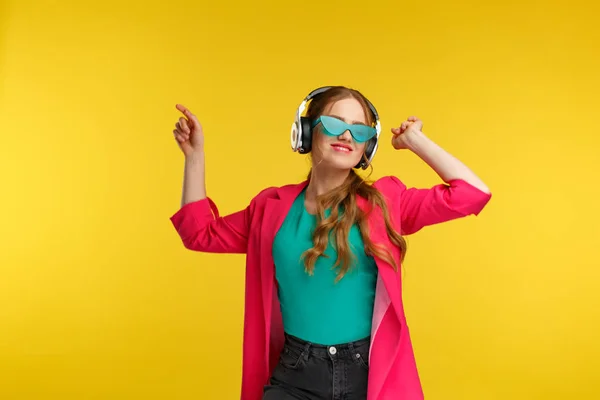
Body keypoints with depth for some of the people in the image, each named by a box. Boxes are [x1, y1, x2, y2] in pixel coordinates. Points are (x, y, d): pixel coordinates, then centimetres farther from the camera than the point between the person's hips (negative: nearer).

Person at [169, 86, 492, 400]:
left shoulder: (384, 203, -2)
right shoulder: (273, 207, 3)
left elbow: (472, 193, -8)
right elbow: (201, 233, 13)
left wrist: (415, 140, -3)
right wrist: (195, 155, 7)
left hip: (371, 374, -1)